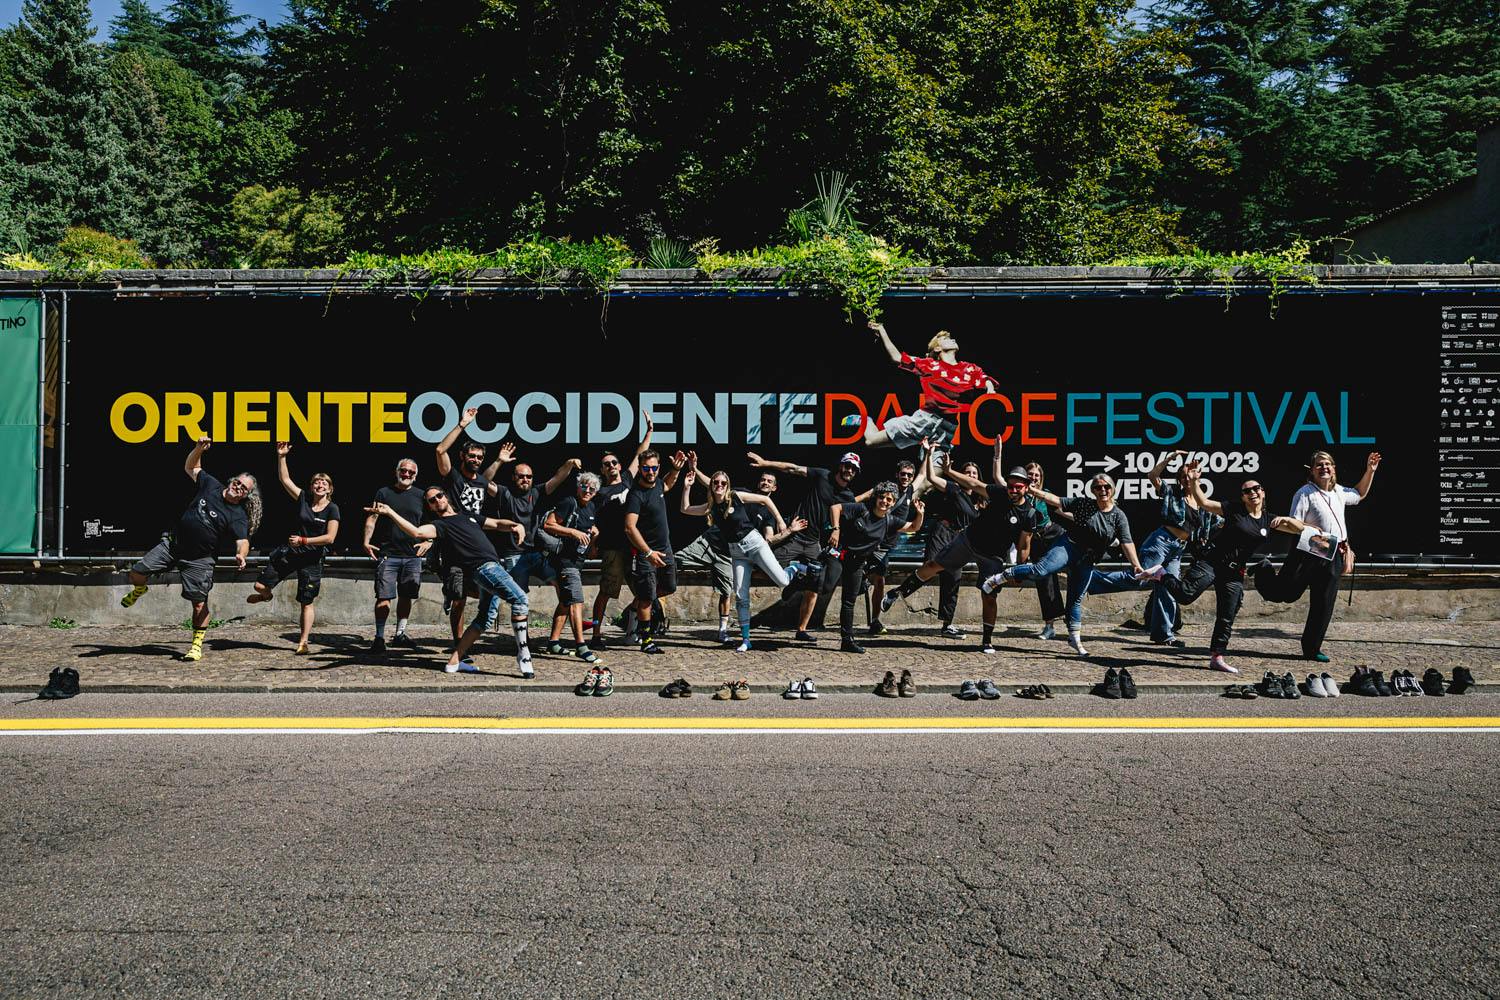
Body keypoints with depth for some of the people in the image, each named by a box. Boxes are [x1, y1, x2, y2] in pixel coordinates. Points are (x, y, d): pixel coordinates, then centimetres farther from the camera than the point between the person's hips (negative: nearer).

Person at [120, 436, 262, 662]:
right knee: (136, 574, 0)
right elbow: (190, 467, 17)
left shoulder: (238, 517, -11)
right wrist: (199, 449, 0)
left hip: (199, 559, -4)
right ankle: (139, 590, 38)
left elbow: (243, 541, -24)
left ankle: (197, 646, 9)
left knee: (199, 603, -7)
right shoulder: (211, 486, 3)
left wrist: (240, 555, -46)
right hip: (173, 544, 4)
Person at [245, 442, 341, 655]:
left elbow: (330, 538, -14)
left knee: (306, 602, -1)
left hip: (312, 559, -4)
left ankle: (303, 641, 5)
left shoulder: (332, 509, -7)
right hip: (290, 552, 4)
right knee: (260, 585, 3)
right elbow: (285, 479, 7)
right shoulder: (304, 500, 4)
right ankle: (266, 596, 40)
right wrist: (282, 456, -2)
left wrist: (303, 540, -15)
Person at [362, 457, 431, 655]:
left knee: (406, 596, 9)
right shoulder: (384, 493, 7)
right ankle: (379, 637, -2)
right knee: (384, 597, -7)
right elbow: (372, 518, 4)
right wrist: (367, 541, -8)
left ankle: (400, 634, 22)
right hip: (387, 554, -3)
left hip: (412, 556, 3)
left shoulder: (420, 496, 11)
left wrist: (428, 541, -1)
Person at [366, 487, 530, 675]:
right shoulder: (440, 525, 4)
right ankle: (523, 655, -21)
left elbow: (497, 524, 29)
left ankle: (454, 661, 14)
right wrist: (390, 513, -24)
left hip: (493, 566, 8)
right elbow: (417, 532, -14)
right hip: (483, 567, -8)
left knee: (486, 618, 10)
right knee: (519, 598, -22)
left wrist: (515, 525, 7)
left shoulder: (469, 517, 28)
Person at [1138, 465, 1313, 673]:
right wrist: (1194, 483, -16)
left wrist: (1285, 520, -8)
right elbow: (1204, 503, -3)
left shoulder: (1269, 521, 13)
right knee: (1186, 595, -22)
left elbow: (1300, 529, 12)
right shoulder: (1233, 509, 1)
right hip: (1210, 561, -5)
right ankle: (1161, 575, 4)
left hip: (1234, 573, 5)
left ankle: (1217, 657, 14)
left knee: (1227, 619, 5)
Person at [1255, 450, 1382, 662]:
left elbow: (1360, 495, 35)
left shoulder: (1339, 492, 15)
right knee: (1285, 593, -9)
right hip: (1308, 552, -6)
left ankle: (1312, 648, 15)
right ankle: (1264, 572, 22)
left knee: (1324, 605, 6)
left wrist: (1370, 471, 28)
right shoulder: (1305, 493, -8)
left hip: (1333, 556, 6)